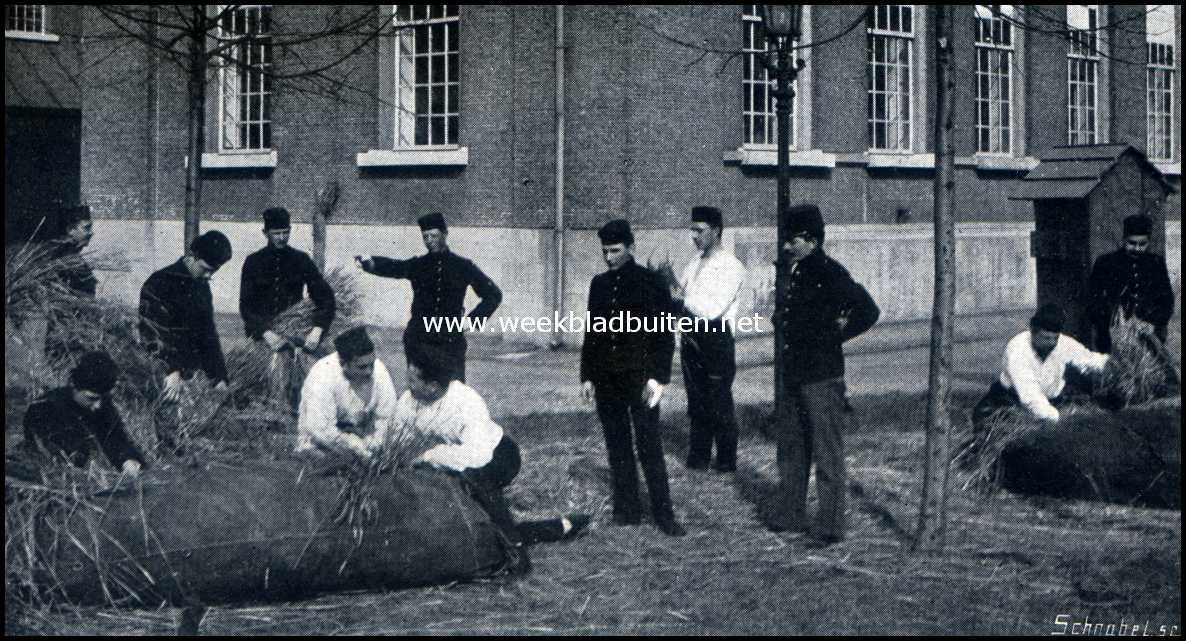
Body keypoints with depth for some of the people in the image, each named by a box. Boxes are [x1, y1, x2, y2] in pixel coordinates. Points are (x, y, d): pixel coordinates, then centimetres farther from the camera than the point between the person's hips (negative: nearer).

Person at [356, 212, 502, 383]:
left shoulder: (463, 266, 4)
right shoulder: (417, 265, 5)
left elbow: (494, 294, 12)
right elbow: (391, 267, -15)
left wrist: (472, 320, 3)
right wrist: (370, 263, -36)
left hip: (451, 340, -1)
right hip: (418, 340, 1)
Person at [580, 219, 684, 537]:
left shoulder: (651, 282, -3)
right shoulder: (599, 284, 12)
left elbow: (664, 334, -5)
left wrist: (658, 377, -12)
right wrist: (587, 375, 12)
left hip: (640, 377, -5)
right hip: (606, 379, 5)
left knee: (649, 445, -6)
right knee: (617, 447, 7)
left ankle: (664, 514, -2)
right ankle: (627, 509, 13)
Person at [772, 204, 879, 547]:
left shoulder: (830, 273, -14)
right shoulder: (797, 272, 12)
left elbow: (868, 311, -19)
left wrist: (836, 335, -10)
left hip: (822, 376, -9)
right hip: (795, 374, 10)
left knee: (827, 452, -4)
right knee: (791, 448, 17)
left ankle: (829, 525, 0)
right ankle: (792, 514, 29)